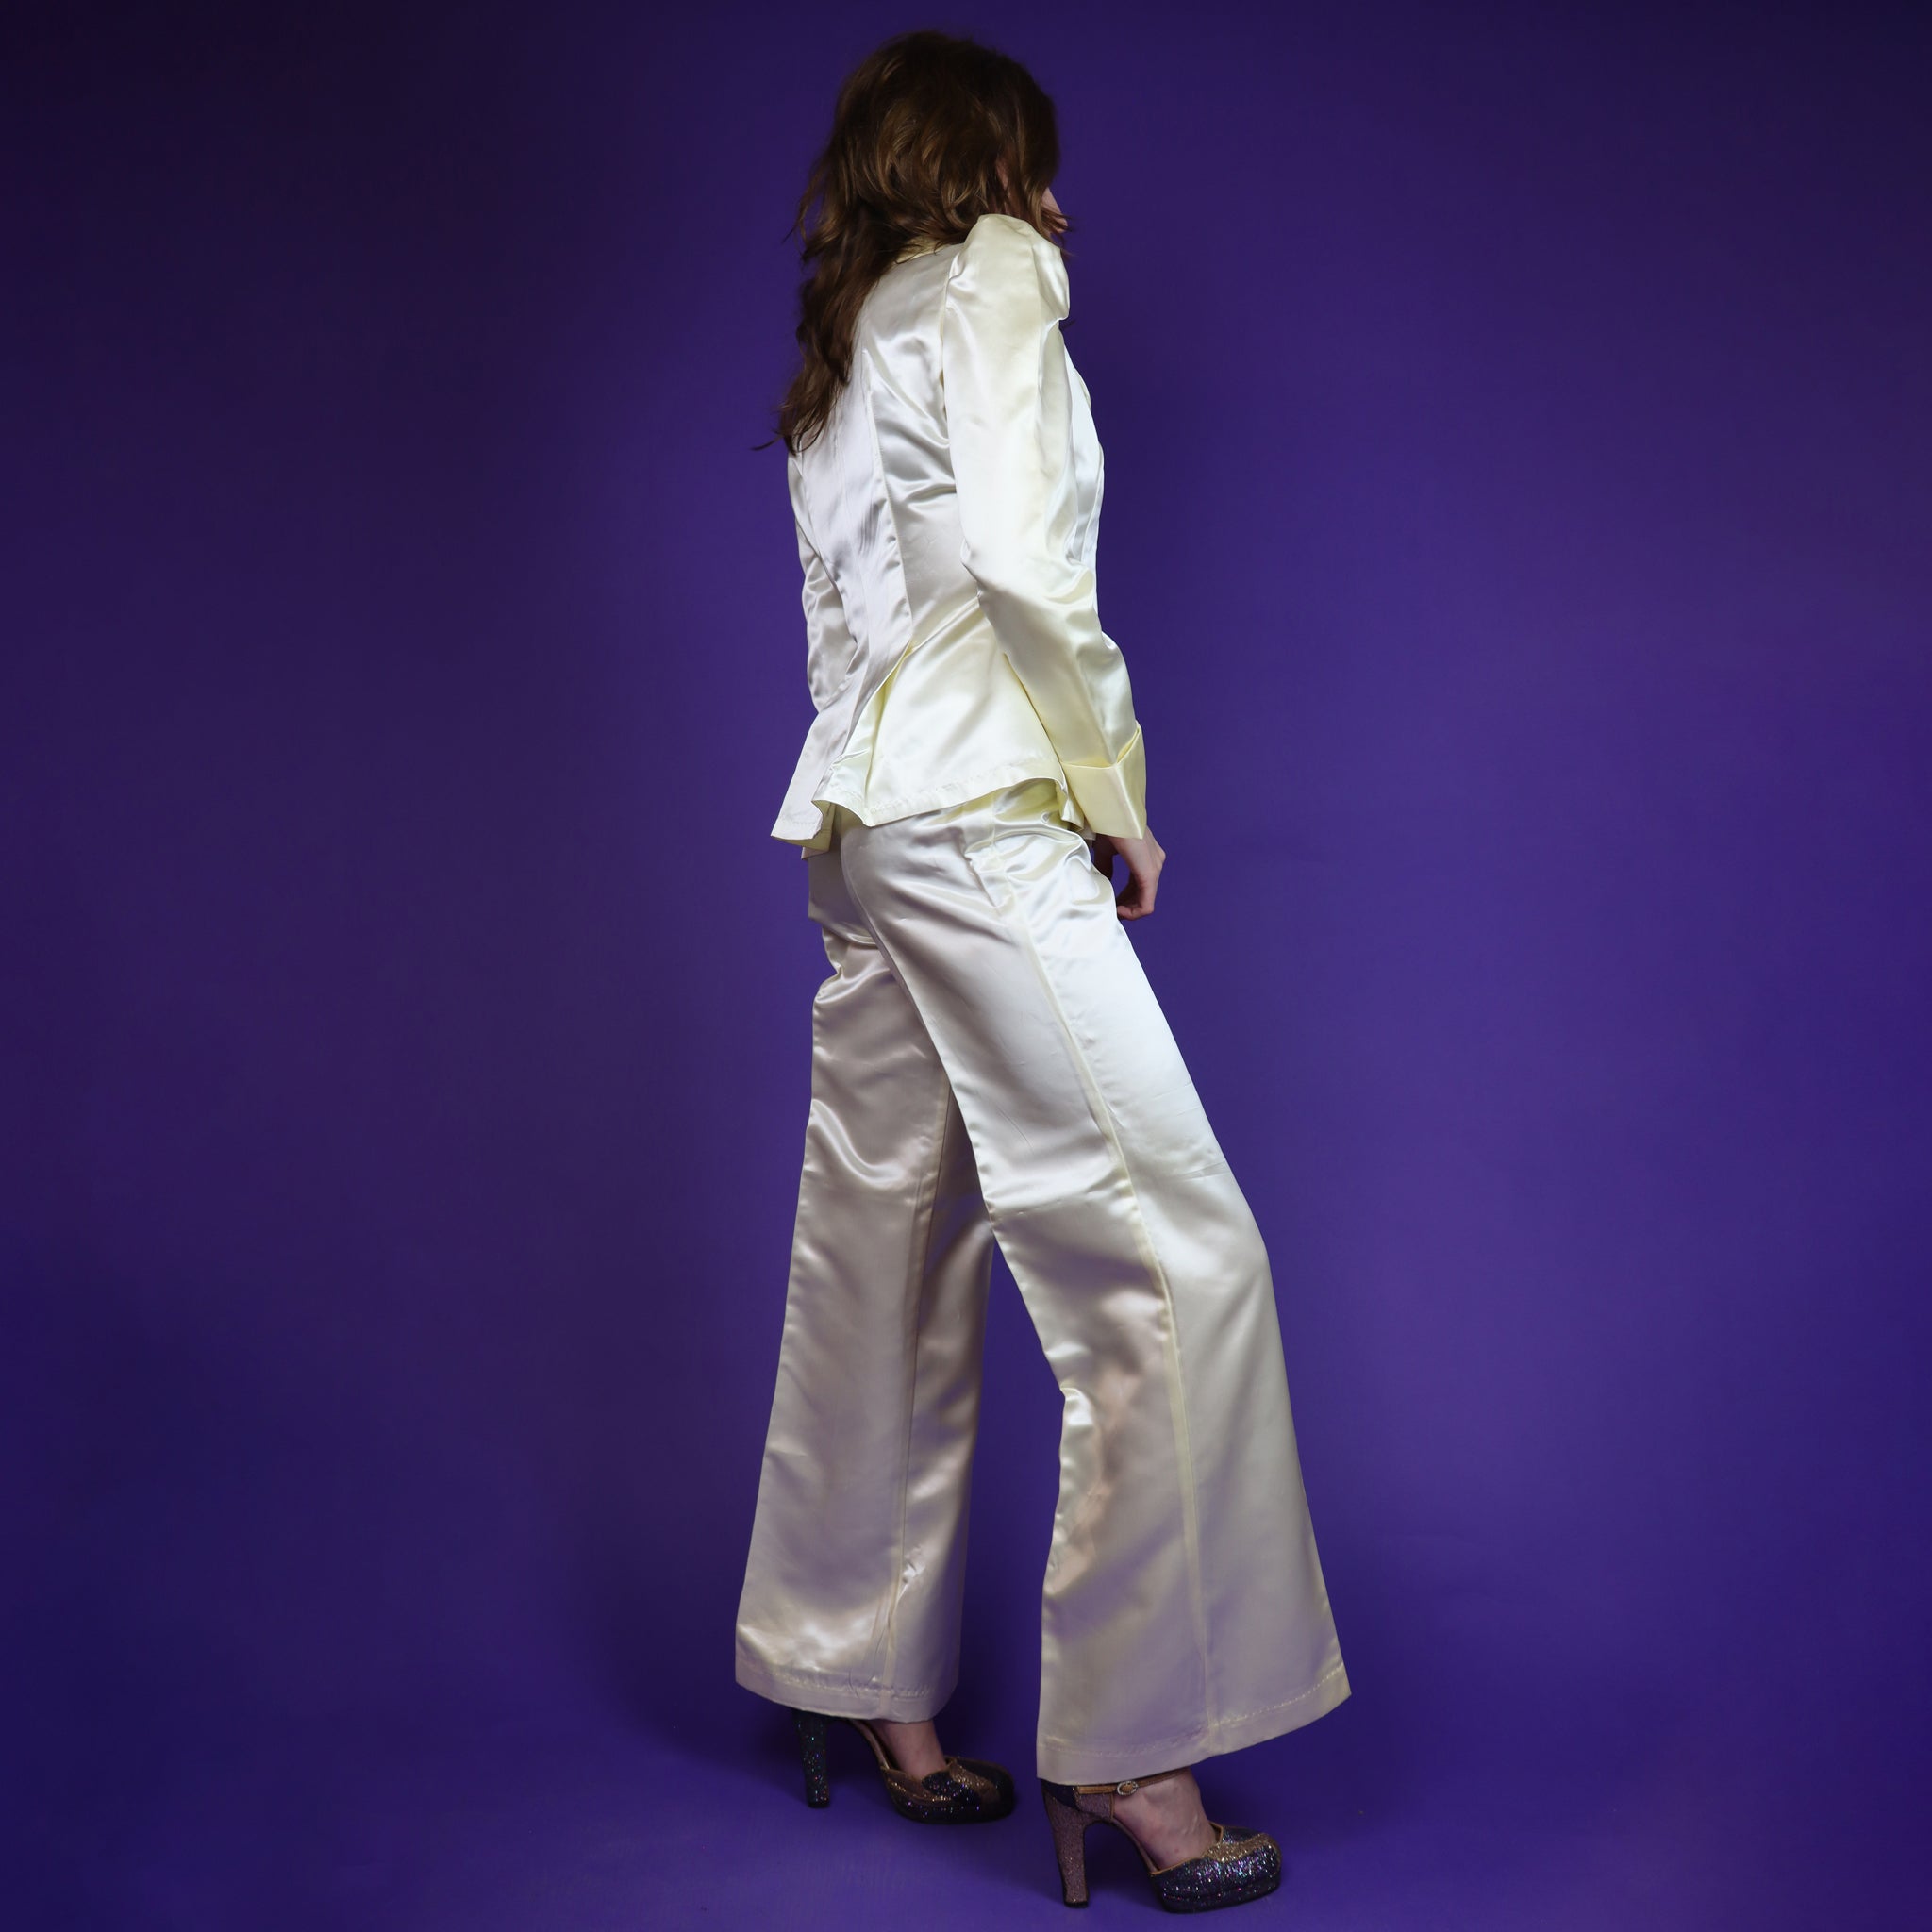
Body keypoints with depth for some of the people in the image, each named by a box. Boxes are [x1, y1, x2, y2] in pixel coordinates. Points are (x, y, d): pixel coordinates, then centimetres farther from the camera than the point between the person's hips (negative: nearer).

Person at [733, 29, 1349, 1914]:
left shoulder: (835, 358, 25)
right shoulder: (992, 278, 0)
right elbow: (1016, 553, -15)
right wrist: (1117, 788, -7)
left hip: (859, 820, 9)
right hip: (980, 816, -9)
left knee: (887, 1263, 12)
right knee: (1167, 1252, -9)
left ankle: (871, 1687, 22)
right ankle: (1121, 1743, -7)